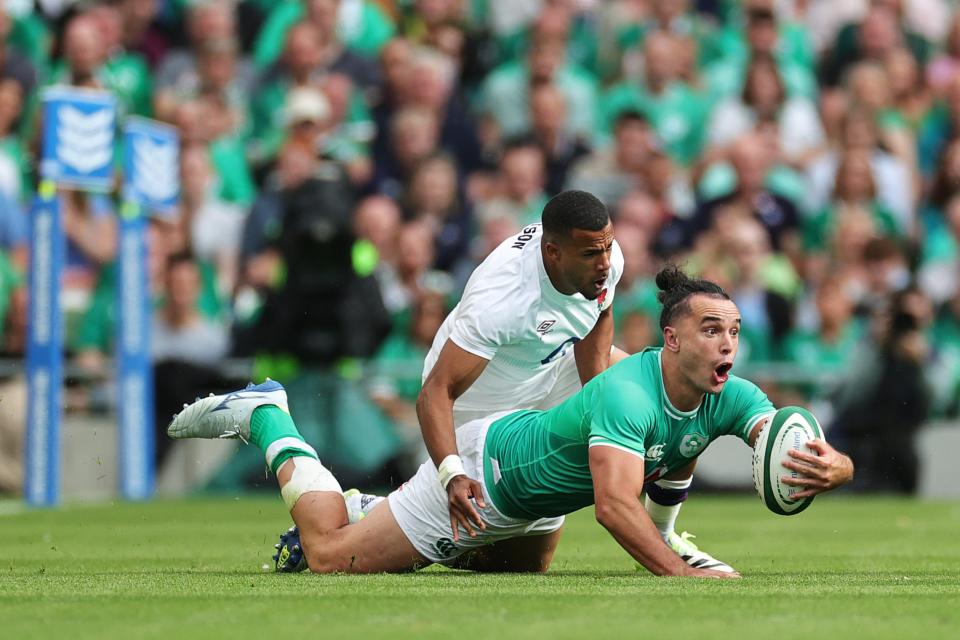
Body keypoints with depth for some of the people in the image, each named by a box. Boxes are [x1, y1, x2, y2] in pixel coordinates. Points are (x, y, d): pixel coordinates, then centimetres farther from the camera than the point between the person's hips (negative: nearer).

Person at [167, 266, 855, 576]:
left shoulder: (731, 397, -19)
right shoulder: (628, 394, -39)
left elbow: (837, 461, -27)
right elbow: (615, 503, -50)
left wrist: (826, 468, -51)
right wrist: (682, 574, -59)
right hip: (484, 469, -8)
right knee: (330, 557, 3)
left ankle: (369, 504, 41)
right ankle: (266, 417, 24)